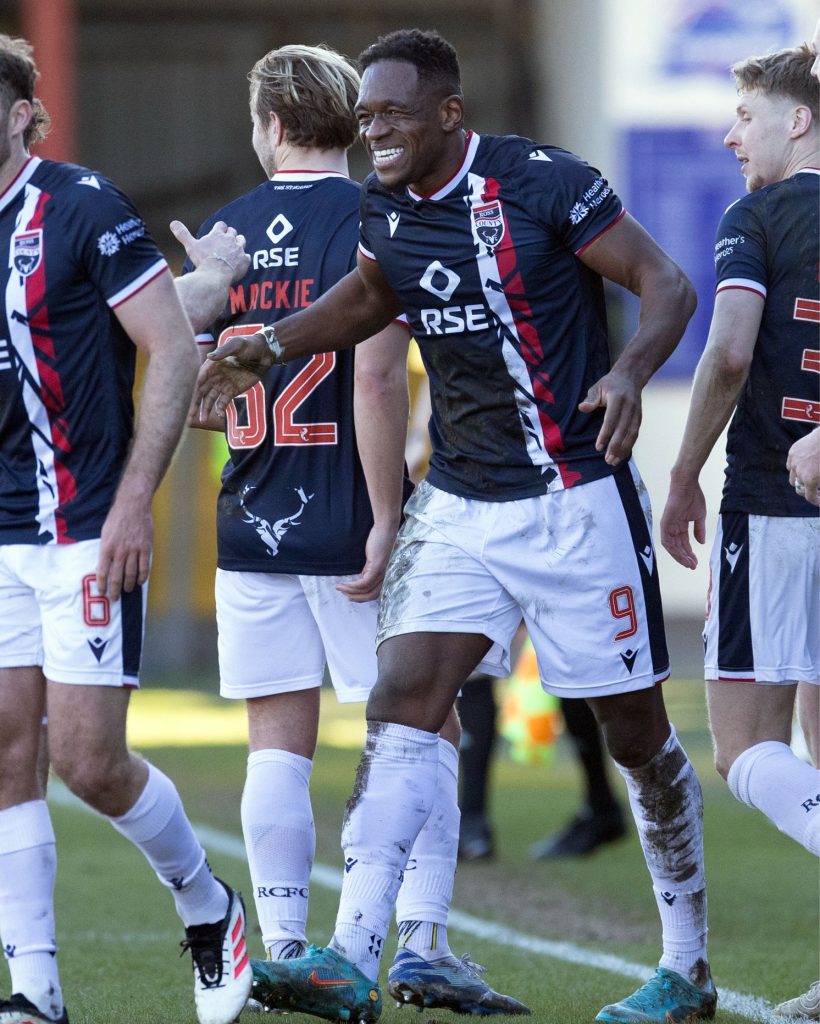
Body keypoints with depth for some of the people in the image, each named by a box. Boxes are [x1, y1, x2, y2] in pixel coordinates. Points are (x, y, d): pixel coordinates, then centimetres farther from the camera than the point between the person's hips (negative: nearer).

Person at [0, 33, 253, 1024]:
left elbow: (173, 352, -11)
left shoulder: (82, 207, -10)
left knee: (86, 759, -7)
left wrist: (132, 502, -15)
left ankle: (205, 904, 19)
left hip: (85, 528, -6)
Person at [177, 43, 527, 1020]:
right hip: (347, 530, -4)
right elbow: (375, 374, -17)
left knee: (278, 745, 7)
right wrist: (387, 517, -14)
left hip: (250, 528, 4)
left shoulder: (223, 232, 7)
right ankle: (422, 940, -4)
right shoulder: (370, 221, -8)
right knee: (422, 730, 3)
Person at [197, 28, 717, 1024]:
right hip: (458, 503, 5)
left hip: (576, 501, -5)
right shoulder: (382, 206, 3)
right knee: (401, 705, -11)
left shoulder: (541, 184, -15)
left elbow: (667, 286, -12)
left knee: (635, 729, 4)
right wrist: (271, 345, 12)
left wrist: (629, 373, -30)